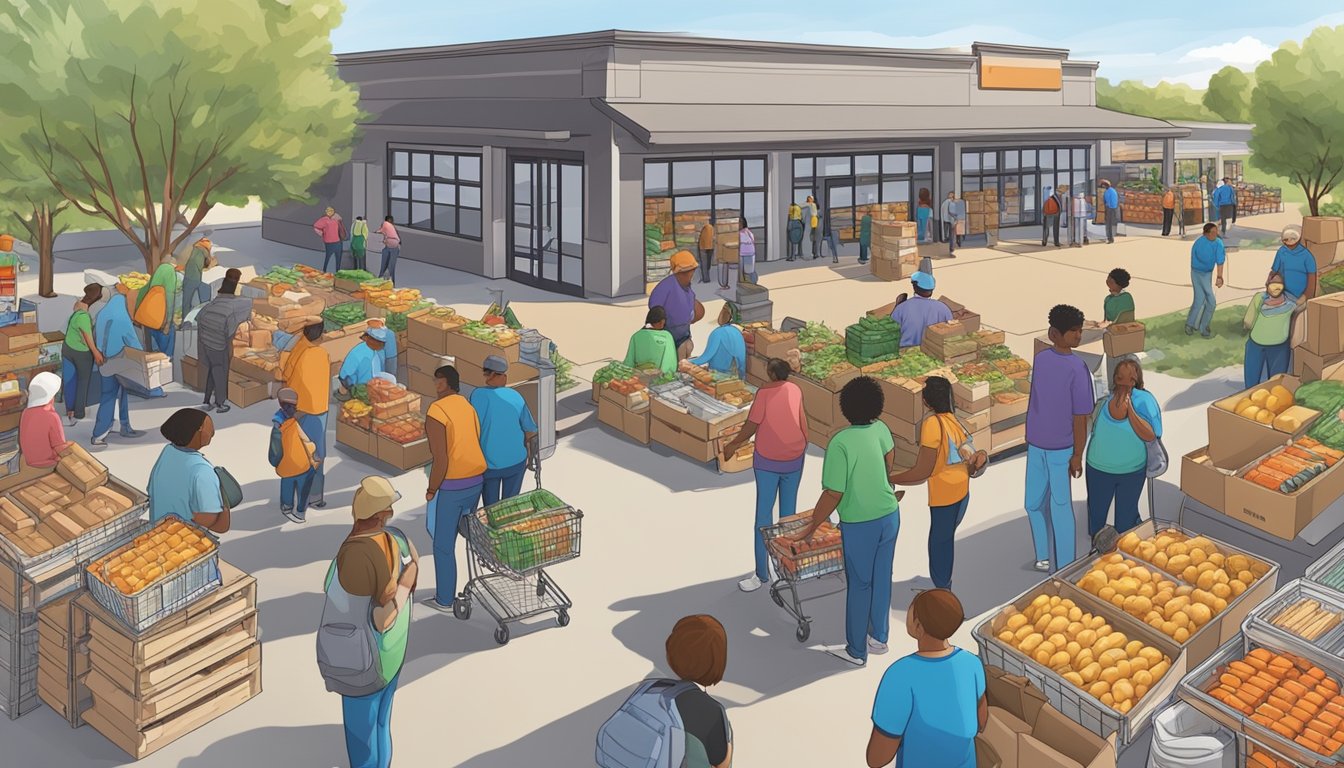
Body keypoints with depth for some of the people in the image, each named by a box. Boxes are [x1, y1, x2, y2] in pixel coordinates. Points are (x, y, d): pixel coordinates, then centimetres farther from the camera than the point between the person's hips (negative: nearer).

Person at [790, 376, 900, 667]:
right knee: (882, 580, 20)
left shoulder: (840, 443, -25)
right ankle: (879, 638, 36)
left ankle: (856, 651, 23)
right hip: (890, 516, 6)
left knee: (858, 586, 9)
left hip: (860, 525, -6)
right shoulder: (881, 429, -6)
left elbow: (833, 495, -23)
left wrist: (809, 529, -13)